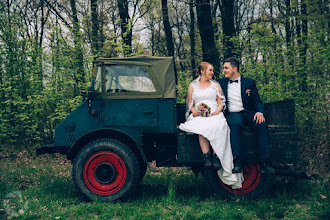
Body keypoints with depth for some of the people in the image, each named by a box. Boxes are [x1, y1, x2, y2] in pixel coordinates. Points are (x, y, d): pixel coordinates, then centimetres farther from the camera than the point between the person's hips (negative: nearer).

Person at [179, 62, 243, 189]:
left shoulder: (216, 85, 21)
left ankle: (216, 156, -38)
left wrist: (217, 111, -8)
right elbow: (190, 103, 18)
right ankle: (206, 156, -40)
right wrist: (193, 110, -5)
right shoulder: (193, 86, 20)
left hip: (215, 115, 0)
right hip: (198, 116, 0)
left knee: (218, 126, -37)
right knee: (202, 127, -37)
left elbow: (221, 103, 14)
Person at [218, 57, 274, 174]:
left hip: (248, 113, 1)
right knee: (235, 124, -37)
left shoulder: (249, 82, 13)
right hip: (232, 114, -1)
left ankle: (264, 162, -31)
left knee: (262, 124, -30)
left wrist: (259, 112, -13)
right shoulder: (221, 83, 16)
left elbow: (257, 100, 8)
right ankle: (237, 162, -44)